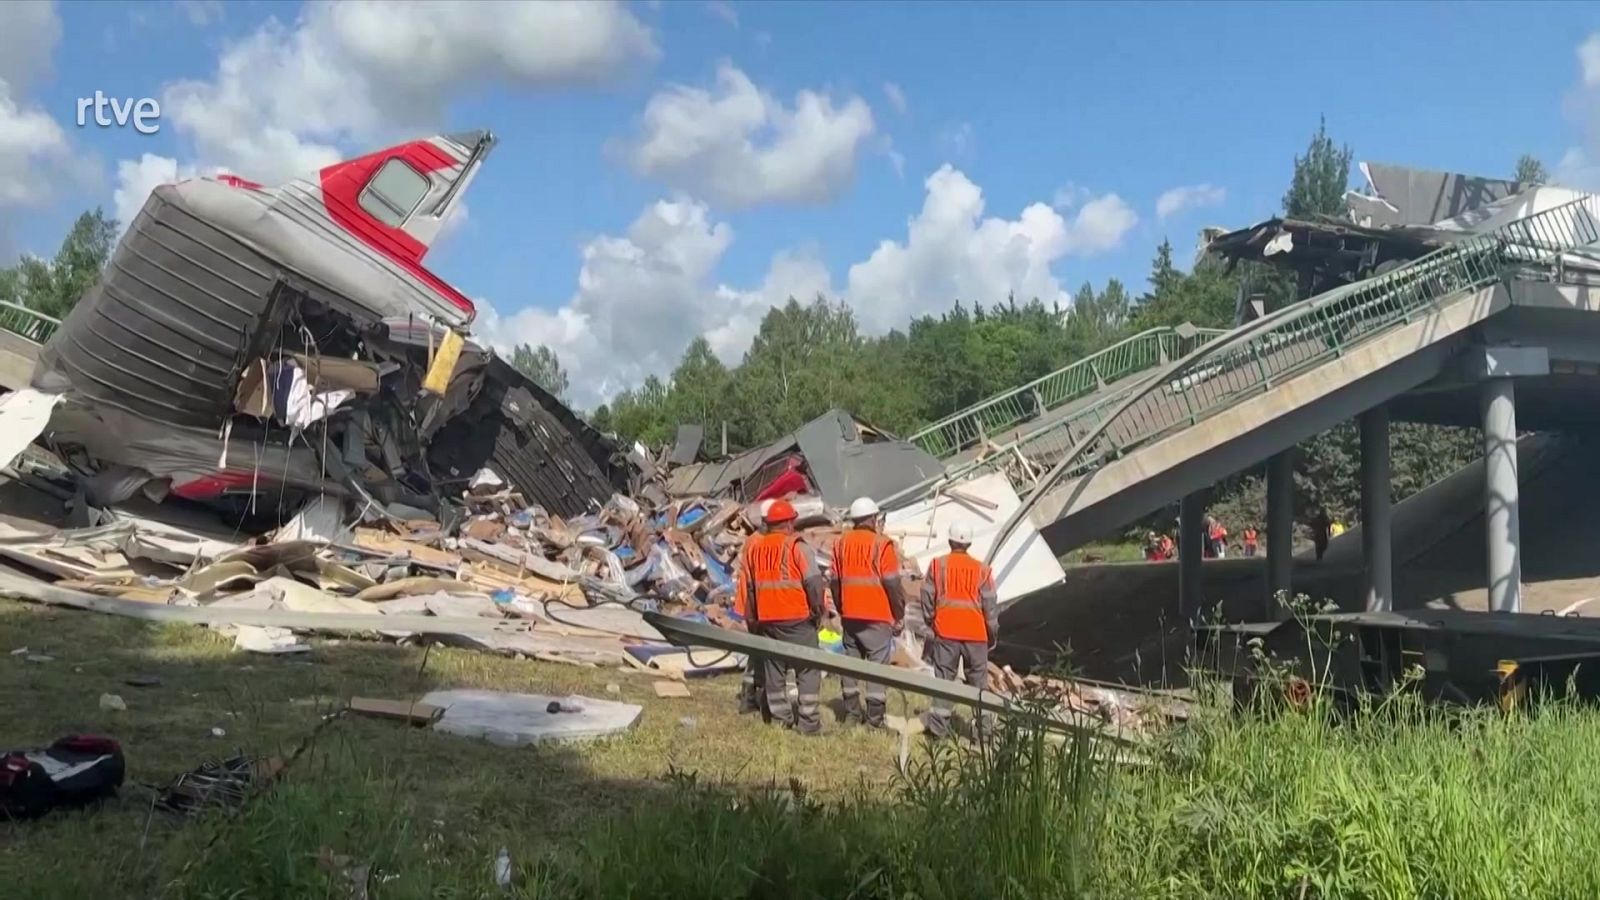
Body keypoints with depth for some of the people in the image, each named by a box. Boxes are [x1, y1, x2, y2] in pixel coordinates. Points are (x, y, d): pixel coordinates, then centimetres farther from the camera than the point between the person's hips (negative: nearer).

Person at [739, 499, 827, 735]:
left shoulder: (753, 547, 9)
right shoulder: (796, 546, -8)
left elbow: (747, 585, 12)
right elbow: (814, 581, -14)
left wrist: (752, 617, 19)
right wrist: (817, 611, -1)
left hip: (766, 619, 5)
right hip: (797, 618, -5)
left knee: (773, 669, 12)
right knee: (807, 669, 1)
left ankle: (781, 719, 15)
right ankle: (808, 720, -3)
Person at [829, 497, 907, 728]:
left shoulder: (841, 543, 7)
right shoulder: (882, 544, -10)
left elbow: (835, 581, 12)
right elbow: (892, 584, -10)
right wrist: (899, 615, 0)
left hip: (849, 615, 6)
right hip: (878, 616, -6)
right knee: (878, 663, -1)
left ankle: (851, 711, 16)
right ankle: (874, 716, -3)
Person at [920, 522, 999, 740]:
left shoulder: (937, 565, -1)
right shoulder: (981, 569, -1)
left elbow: (927, 598, 3)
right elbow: (990, 604, 1)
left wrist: (929, 623, 18)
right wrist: (993, 633, 12)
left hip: (945, 631, 0)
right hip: (976, 633, 0)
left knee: (944, 677, 6)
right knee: (978, 679, 9)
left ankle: (938, 725, 3)